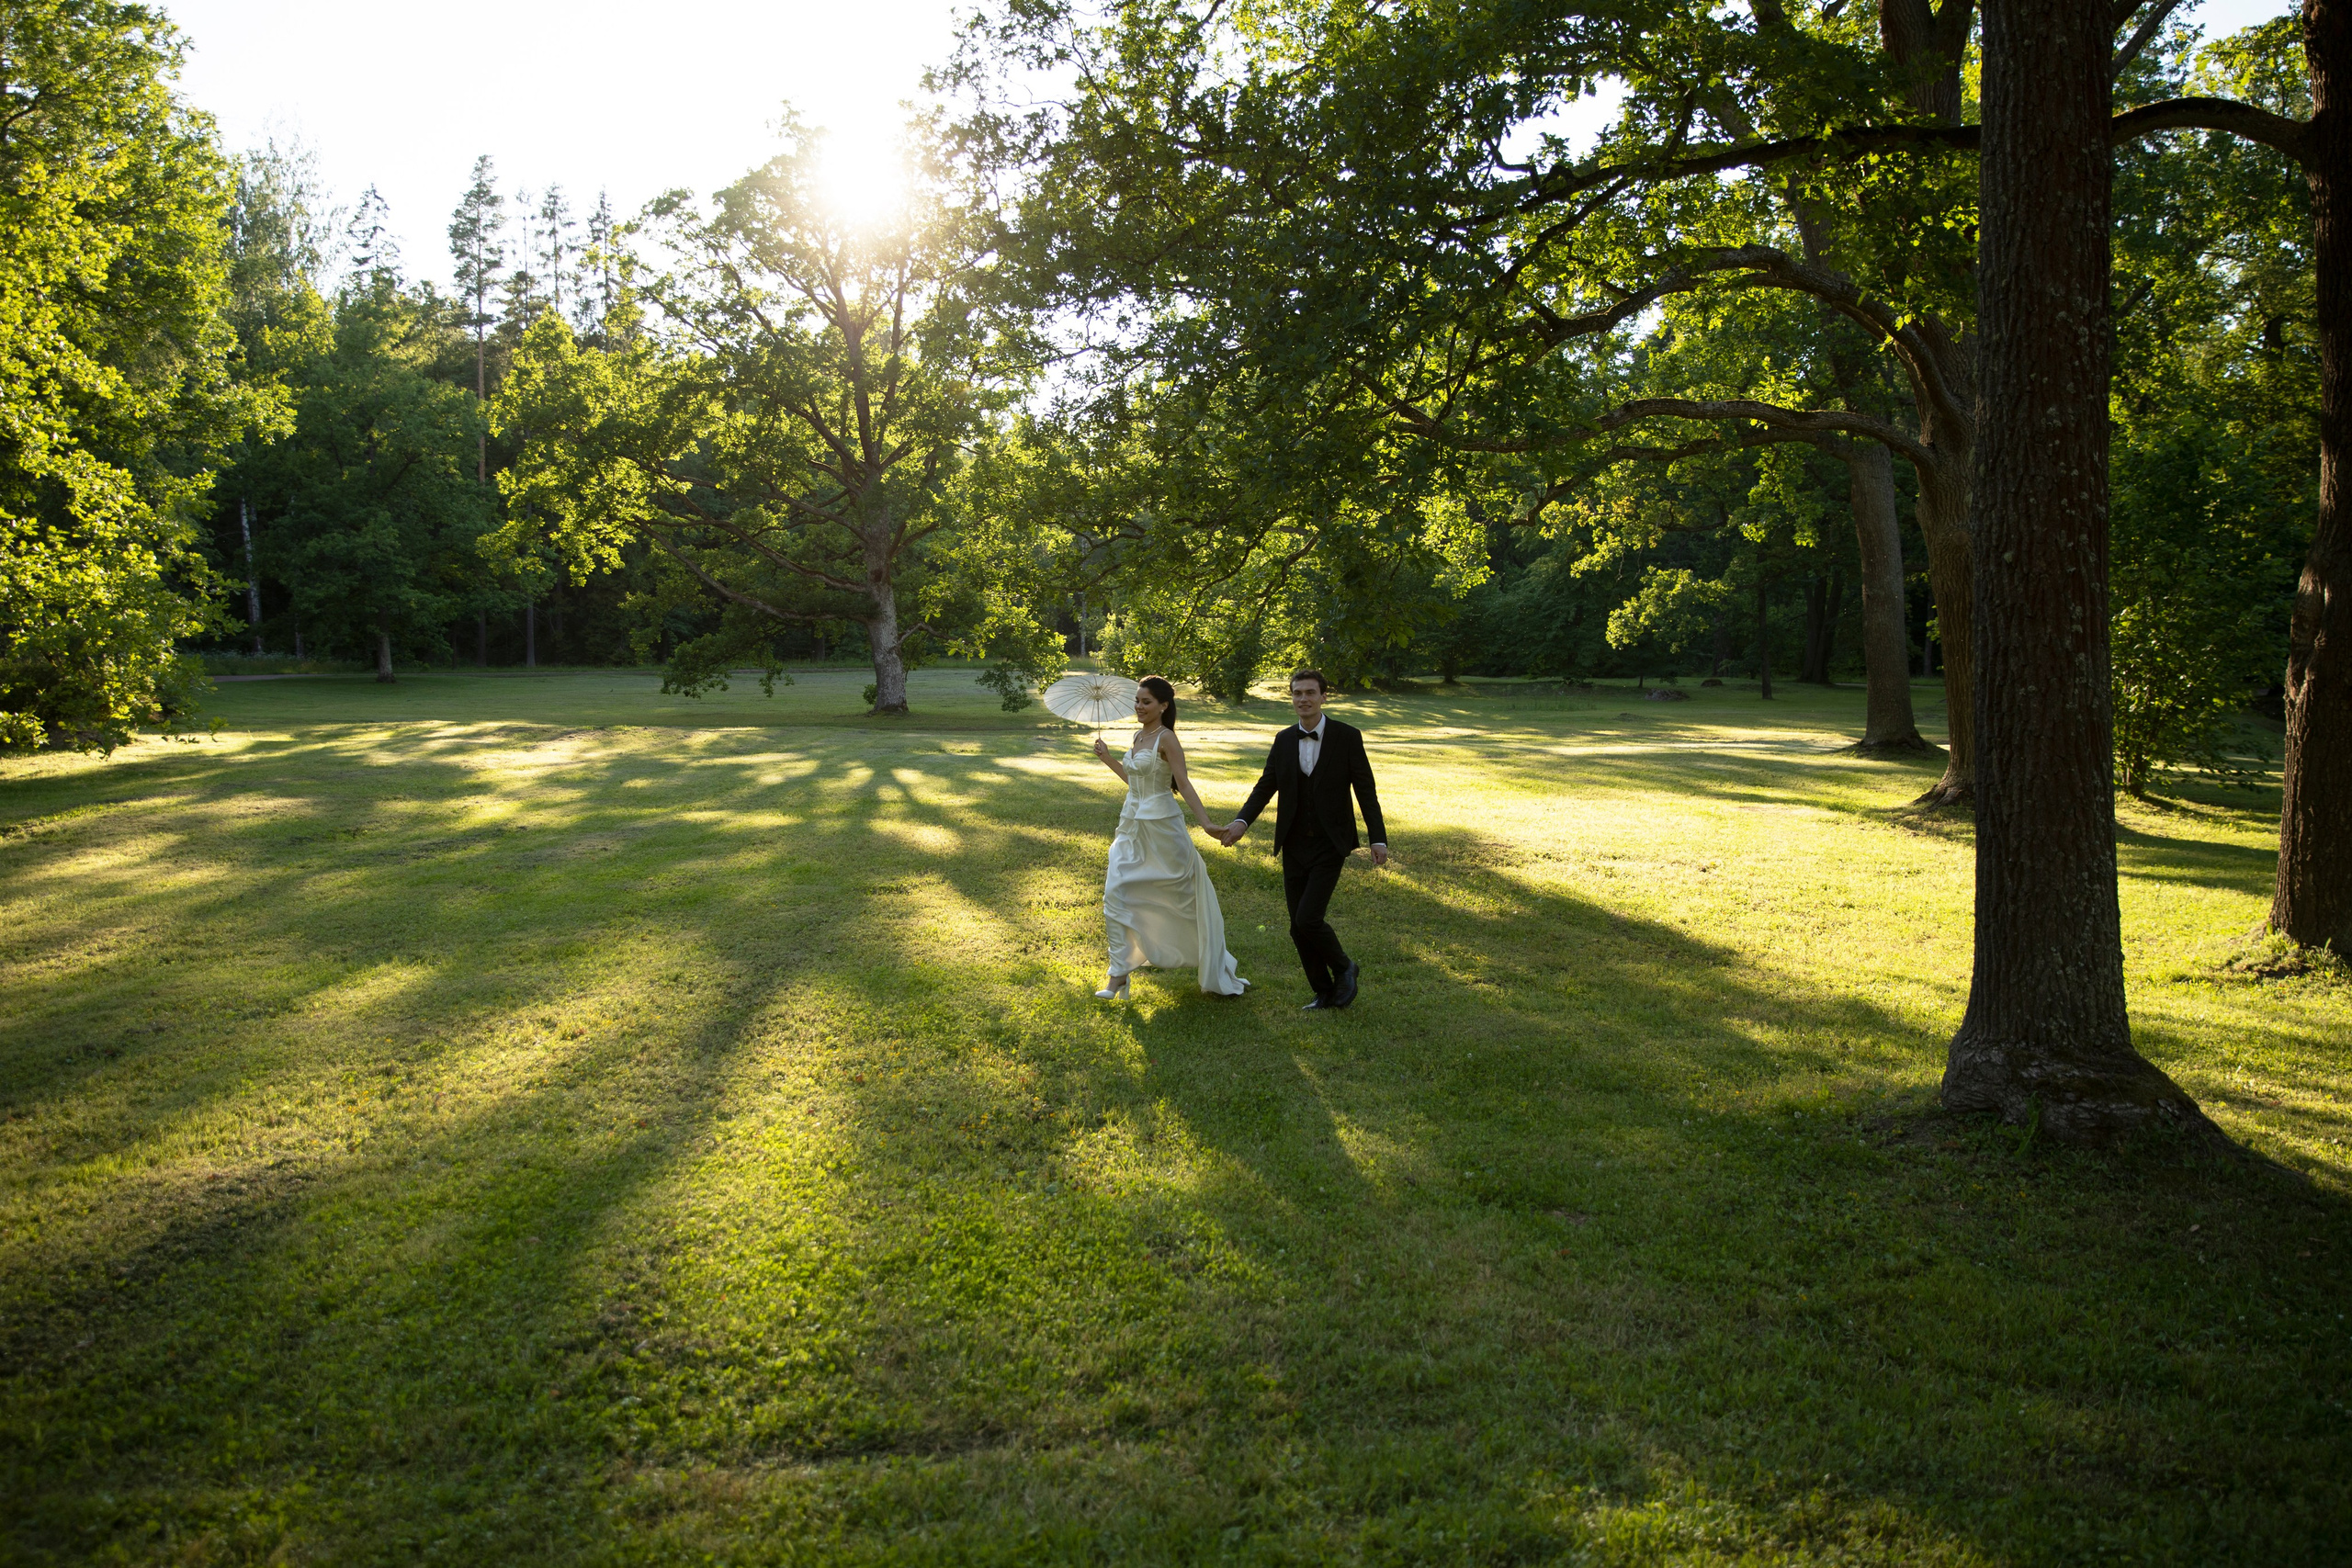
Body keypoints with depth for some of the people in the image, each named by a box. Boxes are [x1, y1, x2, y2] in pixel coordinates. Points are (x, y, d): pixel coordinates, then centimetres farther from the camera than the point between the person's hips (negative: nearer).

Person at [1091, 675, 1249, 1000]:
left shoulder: (1166, 739, -14)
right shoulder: (1139, 736, 10)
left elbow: (1184, 784, -20)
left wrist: (1205, 822, -28)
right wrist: (1107, 758, 23)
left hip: (1161, 827, -7)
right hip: (1132, 826, 7)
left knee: (1182, 894, 5)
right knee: (1115, 893, -3)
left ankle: (1217, 973, 23)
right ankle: (1119, 974, 3)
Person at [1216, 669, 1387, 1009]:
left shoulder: (1347, 737, -6)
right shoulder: (1284, 740, 6)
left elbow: (1366, 791, -5)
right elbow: (1265, 786, 5)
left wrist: (1378, 839, -10)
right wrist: (1242, 822, -12)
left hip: (1329, 845, -5)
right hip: (1294, 847, 5)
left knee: (1308, 918, -15)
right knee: (1298, 928, 6)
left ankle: (1344, 968, 13)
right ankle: (1324, 993, 22)